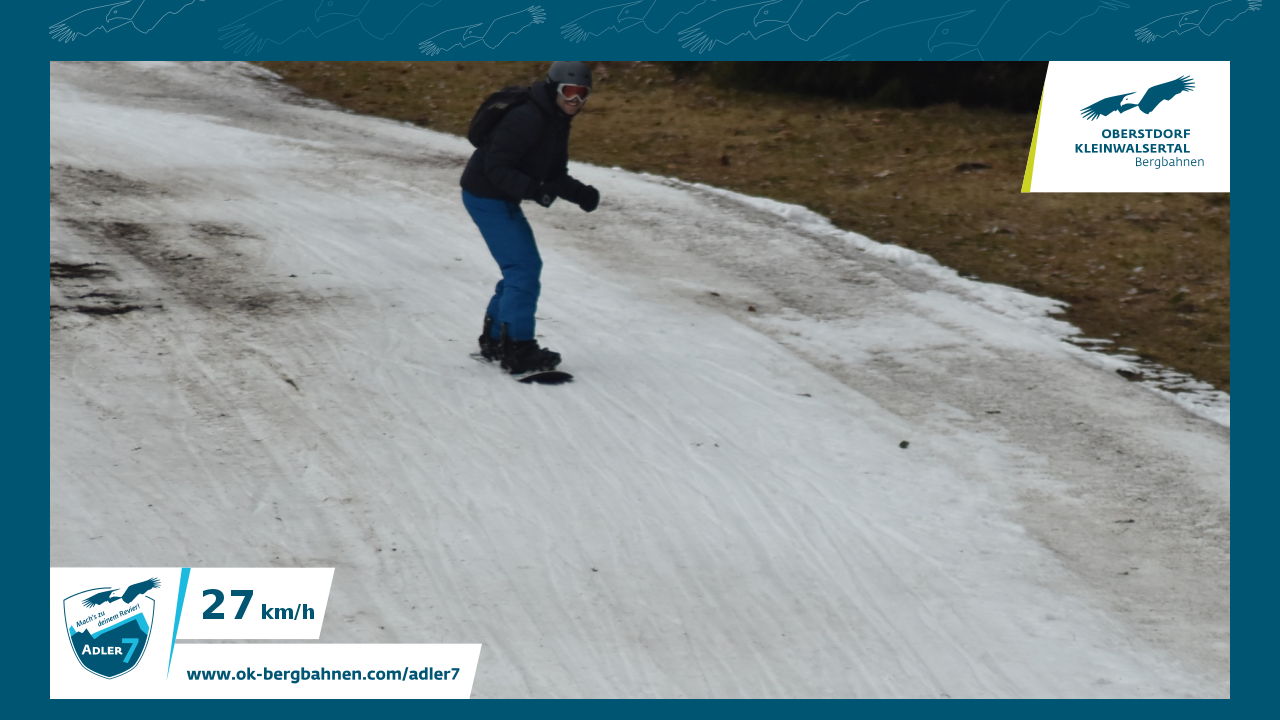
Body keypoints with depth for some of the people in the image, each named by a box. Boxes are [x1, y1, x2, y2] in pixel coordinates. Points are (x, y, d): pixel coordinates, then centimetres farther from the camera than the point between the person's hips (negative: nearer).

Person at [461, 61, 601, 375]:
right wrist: (534, 190, -38)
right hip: (487, 198, -10)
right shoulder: (527, 119, -24)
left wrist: (581, 193, -8)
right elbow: (497, 168, -27)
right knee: (524, 270, -10)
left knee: (525, 268, 15)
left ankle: (495, 340, 26)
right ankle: (517, 351, -4)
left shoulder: (557, 121, 7)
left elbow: (555, 174, 10)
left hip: (503, 199, 10)